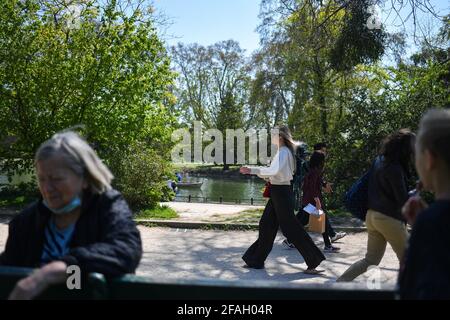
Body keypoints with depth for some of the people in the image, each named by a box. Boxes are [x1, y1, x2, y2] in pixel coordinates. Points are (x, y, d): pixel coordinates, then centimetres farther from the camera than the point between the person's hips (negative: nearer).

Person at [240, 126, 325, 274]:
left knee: (291, 227, -4)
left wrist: (253, 170, -22)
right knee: (266, 224, 13)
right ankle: (256, 259, 23)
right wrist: (251, 171, 11)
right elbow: (274, 171, 16)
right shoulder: (283, 151, 14)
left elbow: (274, 170, -29)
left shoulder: (283, 152, -15)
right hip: (279, 191, 10)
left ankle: (313, 261, 6)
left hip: (281, 191, -10)